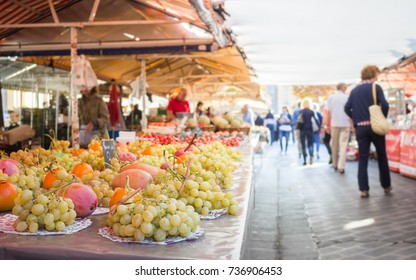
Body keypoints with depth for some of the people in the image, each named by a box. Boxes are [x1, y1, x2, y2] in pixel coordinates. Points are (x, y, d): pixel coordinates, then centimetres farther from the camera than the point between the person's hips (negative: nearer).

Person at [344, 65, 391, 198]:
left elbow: (347, 108, 3)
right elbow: (385, 105, -15)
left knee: (362, 159, 4)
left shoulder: (354, 90, 9)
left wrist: (356, 119, 10)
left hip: (360, 128, 3)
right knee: (382, 157, 12)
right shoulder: (376, 87, -3)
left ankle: (363, 189, 1)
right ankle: (386, 186, 22)